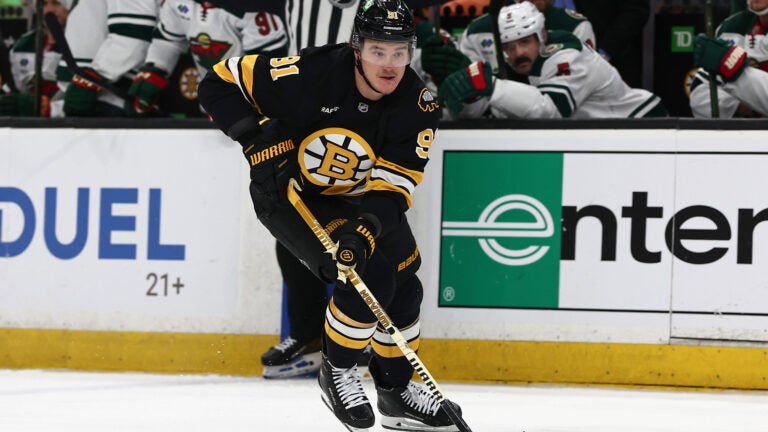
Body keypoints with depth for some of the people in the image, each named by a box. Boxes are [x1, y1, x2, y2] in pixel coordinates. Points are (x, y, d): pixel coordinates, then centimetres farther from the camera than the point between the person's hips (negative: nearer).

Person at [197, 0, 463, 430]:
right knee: (369, 277, -22)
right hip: (291, 192, -6)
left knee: (403, 289, 9)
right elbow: (221, 83, -18)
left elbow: (392, 186, -21)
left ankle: (397, 389, 30)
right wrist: (258, 140, -29)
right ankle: (337, 372, 0)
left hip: (359, 199, 6)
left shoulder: (418, 105, -18)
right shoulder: (311, 74, -29)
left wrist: (368, 228, -39)